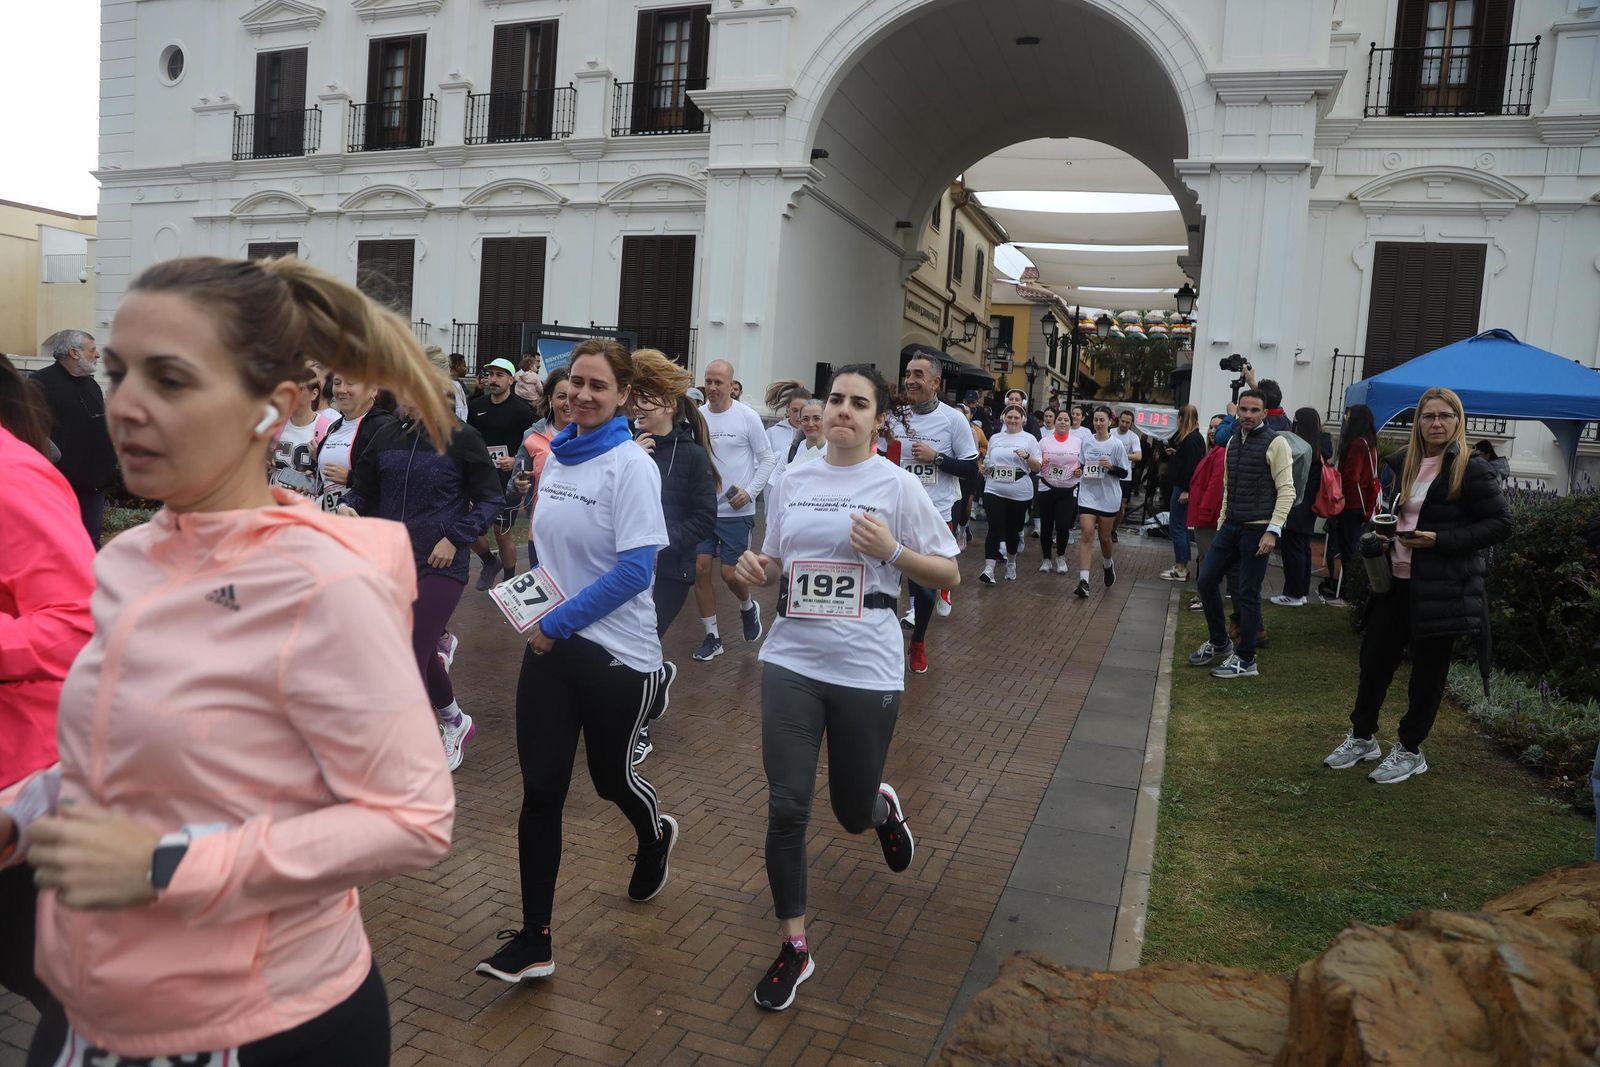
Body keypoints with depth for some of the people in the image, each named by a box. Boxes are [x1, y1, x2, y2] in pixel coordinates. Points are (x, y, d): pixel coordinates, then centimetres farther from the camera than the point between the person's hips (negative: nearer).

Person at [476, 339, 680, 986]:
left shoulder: (631, 466, -15)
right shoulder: (555, 456, 6)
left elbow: (634, 570, -20)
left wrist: (559, 622, -15)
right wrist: (539, 612, 6)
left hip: (616, 653, -5)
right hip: (550, 643, 6)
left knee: (610, 775, 14)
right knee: (540, 790, 4)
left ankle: (655, 838, 50)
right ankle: (533, 940, 15)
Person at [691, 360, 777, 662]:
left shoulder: (747, 417, -7)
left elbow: (767, 459, -3)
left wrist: (750, 492, -13)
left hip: (736, 510, -3)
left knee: (730, 573, -3)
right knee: (700, 568, 1)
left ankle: (748, 608, 32)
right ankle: (712, 636, 15)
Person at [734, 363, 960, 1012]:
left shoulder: (898, 485, -5)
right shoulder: (793, 483, 6)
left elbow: (948, 575, -2)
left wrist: (891, 550, -18)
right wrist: (757, 570, -5)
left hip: (866, 670, -2)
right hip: (792, 663, 3)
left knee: (853, 813, 12)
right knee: (786, 809, -2)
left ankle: (885, 808, 51)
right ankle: (794, 947, 17)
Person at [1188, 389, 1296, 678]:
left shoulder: (1275, 443, -9)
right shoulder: (1233, 441, 12)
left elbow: (1286, 491, -12)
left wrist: (1273, 530, -18)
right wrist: (1222, 521, 15)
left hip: (1257, 529, -7)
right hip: (1230, 525, 7)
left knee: (1248, 594, -1)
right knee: (1207, 580, 8)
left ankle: (1245, 660, 11)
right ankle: (1219, 642, 27)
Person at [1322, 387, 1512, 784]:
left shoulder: (1472, 470, -9)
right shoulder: (1401, 464, 8)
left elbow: (1500, 524, -10)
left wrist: (1441, 540, -19)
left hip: (1442, 587, -5)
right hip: (1397, 581, 5)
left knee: (1428, 671, 7)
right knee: (1374, 657, 10)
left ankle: (1410, 751, 21)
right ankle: (1362, 736, 27)